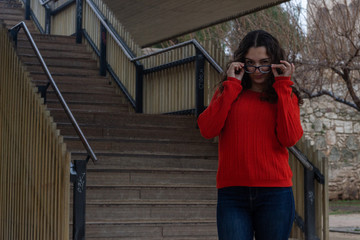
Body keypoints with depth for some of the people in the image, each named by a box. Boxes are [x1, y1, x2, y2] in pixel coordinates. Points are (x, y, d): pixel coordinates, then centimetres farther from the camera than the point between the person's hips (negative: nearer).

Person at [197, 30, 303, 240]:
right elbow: (207, 130, -5)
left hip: (275, 193, 0)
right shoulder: (228, 93, 13)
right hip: (232, 193, 0)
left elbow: (290, 138, -6)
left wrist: (283, 86, -3)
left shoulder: (285, 96, 12)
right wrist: (232, 84, -1)